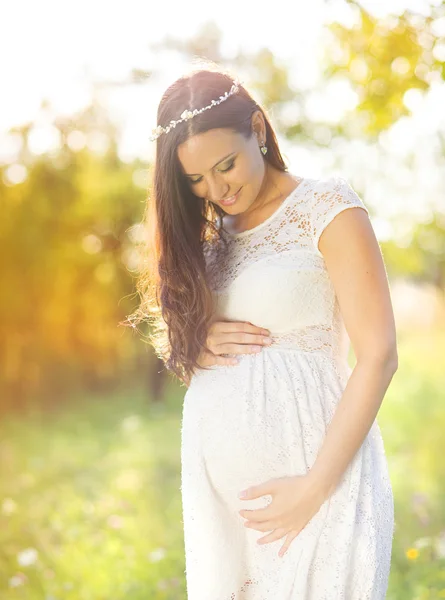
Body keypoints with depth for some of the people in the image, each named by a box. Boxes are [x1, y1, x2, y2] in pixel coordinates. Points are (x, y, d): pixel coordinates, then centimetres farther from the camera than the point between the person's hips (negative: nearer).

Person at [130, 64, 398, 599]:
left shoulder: (326, 208, -6)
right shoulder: (209, 235, 11)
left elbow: (378, 356, -12)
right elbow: (170, 338, 19)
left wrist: (315, 487, -17)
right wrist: (197, 343, -6)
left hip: (307, 460, -5)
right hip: (214, 479, 6)